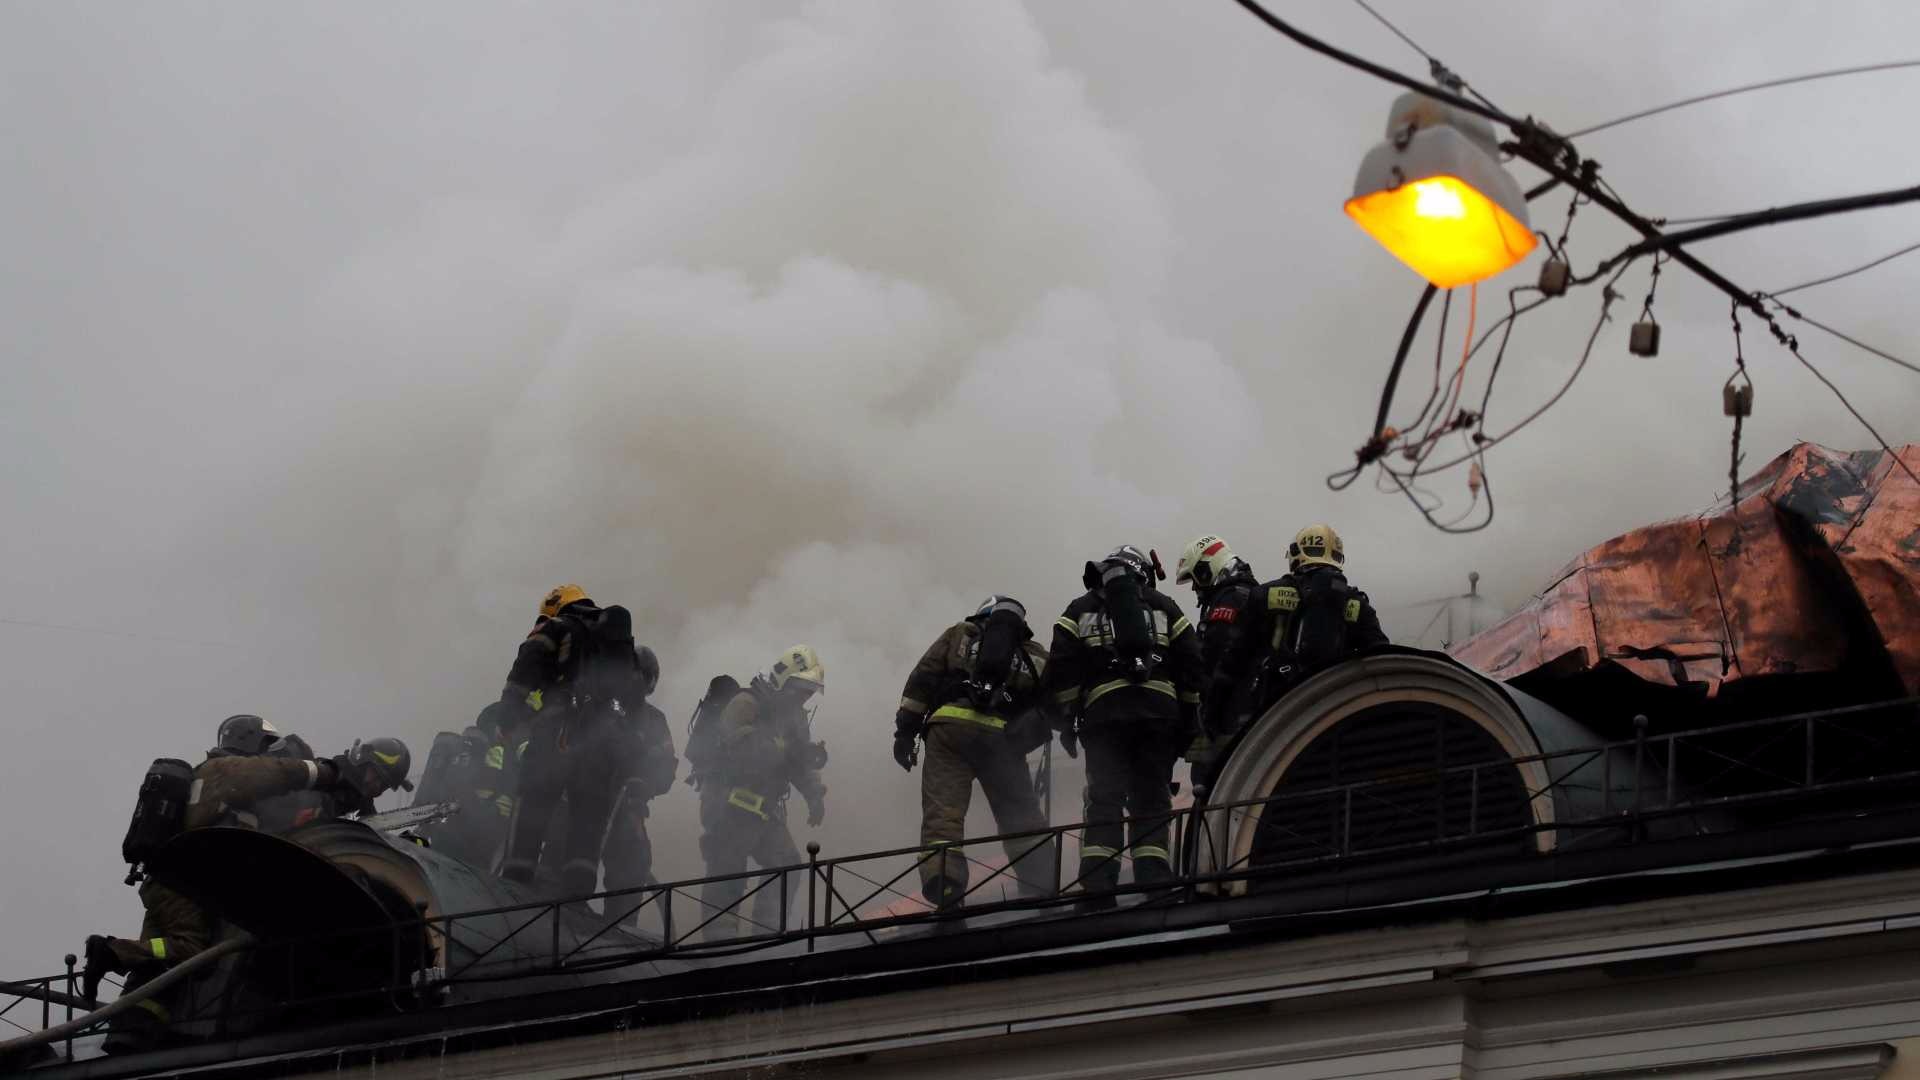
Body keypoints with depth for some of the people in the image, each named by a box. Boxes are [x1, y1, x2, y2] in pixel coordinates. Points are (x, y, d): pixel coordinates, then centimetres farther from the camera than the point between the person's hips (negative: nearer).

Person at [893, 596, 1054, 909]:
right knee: (1022, 816, 13)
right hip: (1002, 736, 1)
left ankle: (943, 890, -28)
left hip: (951, 724, -1)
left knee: (943, 812, -10)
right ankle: (1041, 890, 7)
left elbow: (923, 678, 13)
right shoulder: (1035, 656, 27)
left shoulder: (960, 635, 23)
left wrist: (905, 730, 10)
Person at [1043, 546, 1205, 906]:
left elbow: (1060, 669, 5)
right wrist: (1188, 722, 15)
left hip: (1103, 710, 0)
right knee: (1151, 802, 5)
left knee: (1104, 802, -1)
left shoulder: (1081, 609, 18)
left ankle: (1096, 890, -13)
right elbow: (1193, 666, 11)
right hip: (1159, 710, 0)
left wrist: (1065, 721, 9)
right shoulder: (1163, 607, 19)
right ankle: (1153, 885, -8)